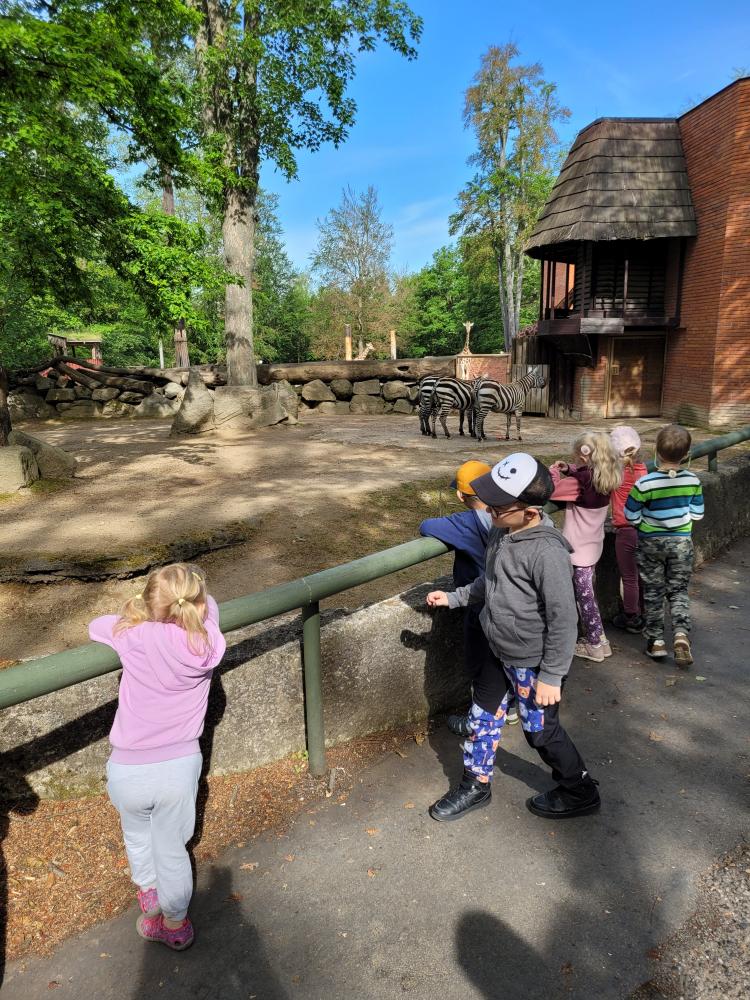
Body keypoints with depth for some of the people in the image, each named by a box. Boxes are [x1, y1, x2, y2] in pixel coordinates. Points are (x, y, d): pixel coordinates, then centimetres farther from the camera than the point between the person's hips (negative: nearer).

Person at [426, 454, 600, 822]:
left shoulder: (547, 552, -30)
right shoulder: (501, 533, -4)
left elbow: (563, 619, -24)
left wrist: (551, 676, -19)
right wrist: (453, 597, 10)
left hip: (534, 663, -7)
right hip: (500, 653, 8)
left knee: (540, 730, 12)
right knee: (483, 716, 17)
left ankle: (580, 793, 38)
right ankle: (476, 785, 39)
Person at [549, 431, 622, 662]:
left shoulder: (582, 482, -25)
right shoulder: (603, 479, -1)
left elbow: (551, 490, -25)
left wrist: (553, 471, -9)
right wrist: (568, 470, 0)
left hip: (579, 548, -8)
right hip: (593, 545, 8)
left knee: (585, 596, 5)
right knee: (587, 593, 20)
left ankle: (595, 645, 17)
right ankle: (597, 638, 31)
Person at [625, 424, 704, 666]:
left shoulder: (644, 484, -23)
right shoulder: (693, 481, -12)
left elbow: (632, 517, -14)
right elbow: (697, 514, -1)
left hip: (651, 543, -2)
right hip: (682, 541, 2)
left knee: (653, 591, 13)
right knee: (679, 590, 16)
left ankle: (656, 640, 20)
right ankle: (681, 633, -3)